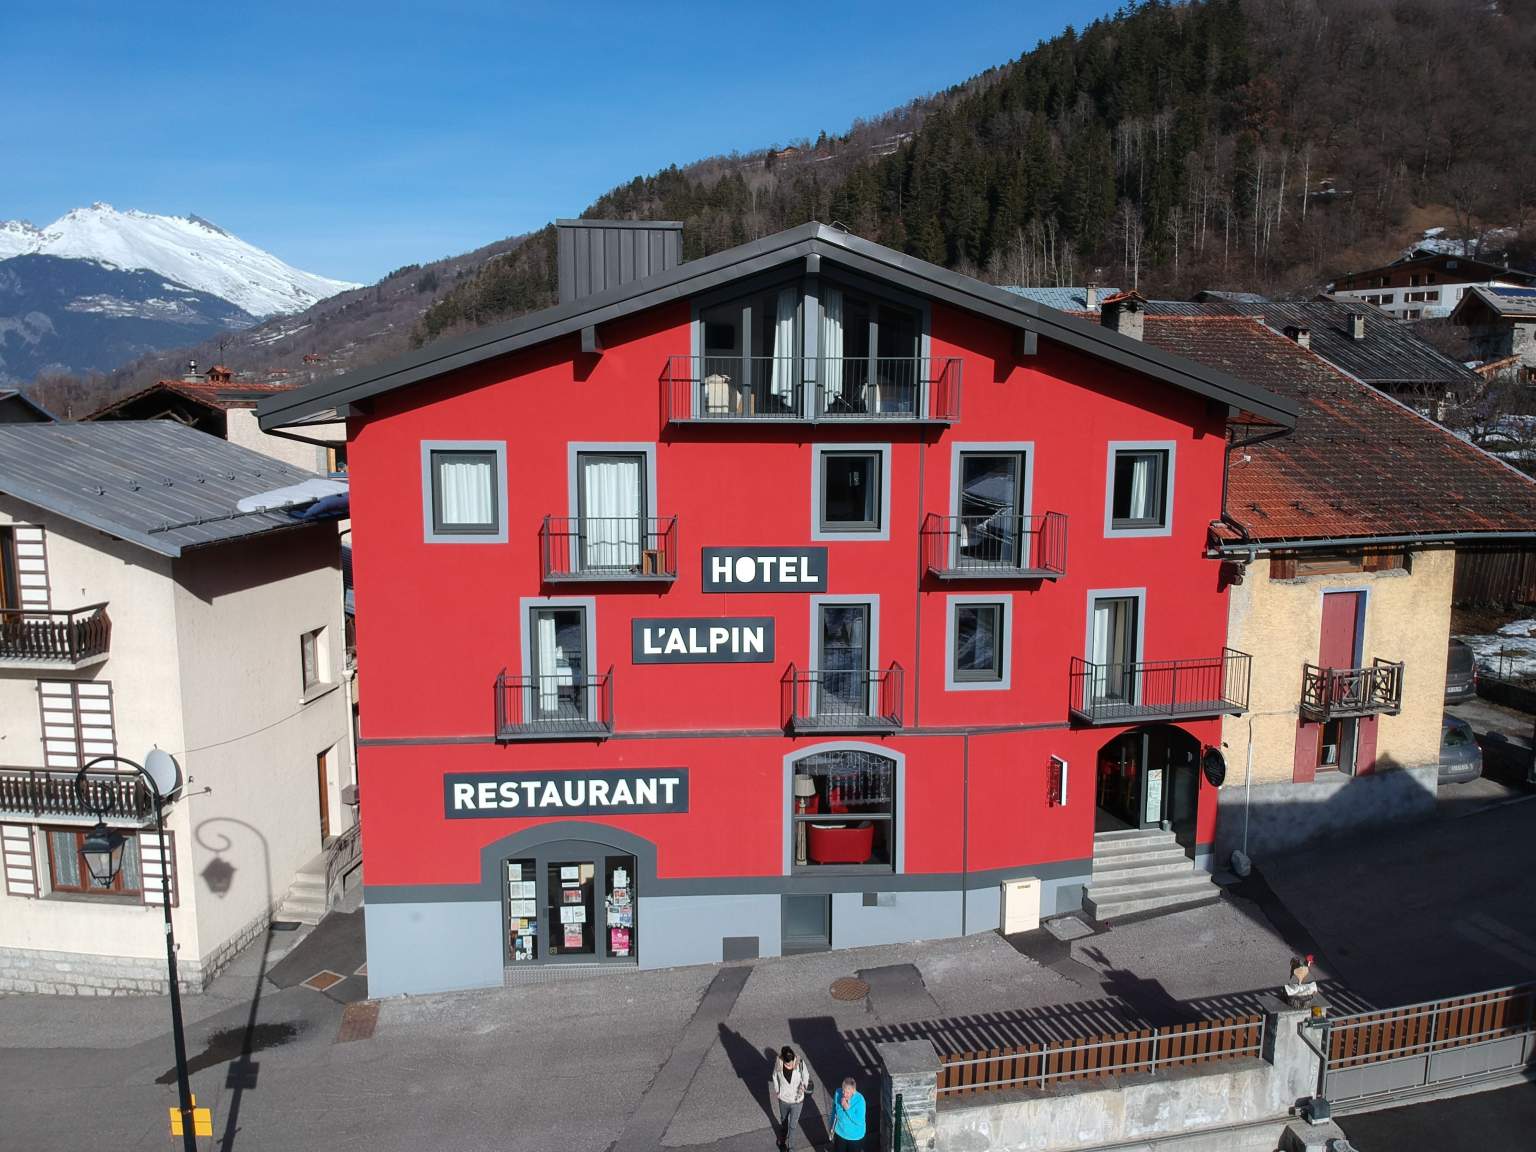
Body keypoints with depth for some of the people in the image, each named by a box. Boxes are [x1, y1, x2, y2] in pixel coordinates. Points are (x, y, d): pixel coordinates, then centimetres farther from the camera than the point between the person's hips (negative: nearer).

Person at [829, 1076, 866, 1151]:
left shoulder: (860, 1100, -31)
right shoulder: (838, 1094, -19)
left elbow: (859, 1121, -29)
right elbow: (834, 1111, -2)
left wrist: (847, 1108, -37)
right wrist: (832, 1127, 7)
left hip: (855, 1136, -3)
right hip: (840, 1133, 3)